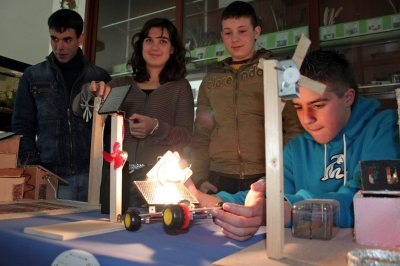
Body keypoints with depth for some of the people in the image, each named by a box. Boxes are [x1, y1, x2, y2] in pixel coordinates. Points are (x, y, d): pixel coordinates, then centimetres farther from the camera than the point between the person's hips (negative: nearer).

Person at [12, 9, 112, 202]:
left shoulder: (100, 77, 6)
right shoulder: (32, 76, 8)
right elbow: (22, 128, 8)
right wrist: (33, 168, -4)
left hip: (93, 176, 0)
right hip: (51, 177, 1)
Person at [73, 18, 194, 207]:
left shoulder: (180, 86, 6)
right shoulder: (122, 84, 13)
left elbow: (185, 136, -3)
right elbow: (78, 110, 8)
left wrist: (156, 127, -22)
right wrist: (91, 92, -14)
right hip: (120, 175, 3)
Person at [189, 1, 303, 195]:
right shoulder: (211, 79, 12)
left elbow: (297, 124, -2)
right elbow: (201, 134, 13)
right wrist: (199, 177, 3)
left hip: (266, 180, -2)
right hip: (220, 181, 3)